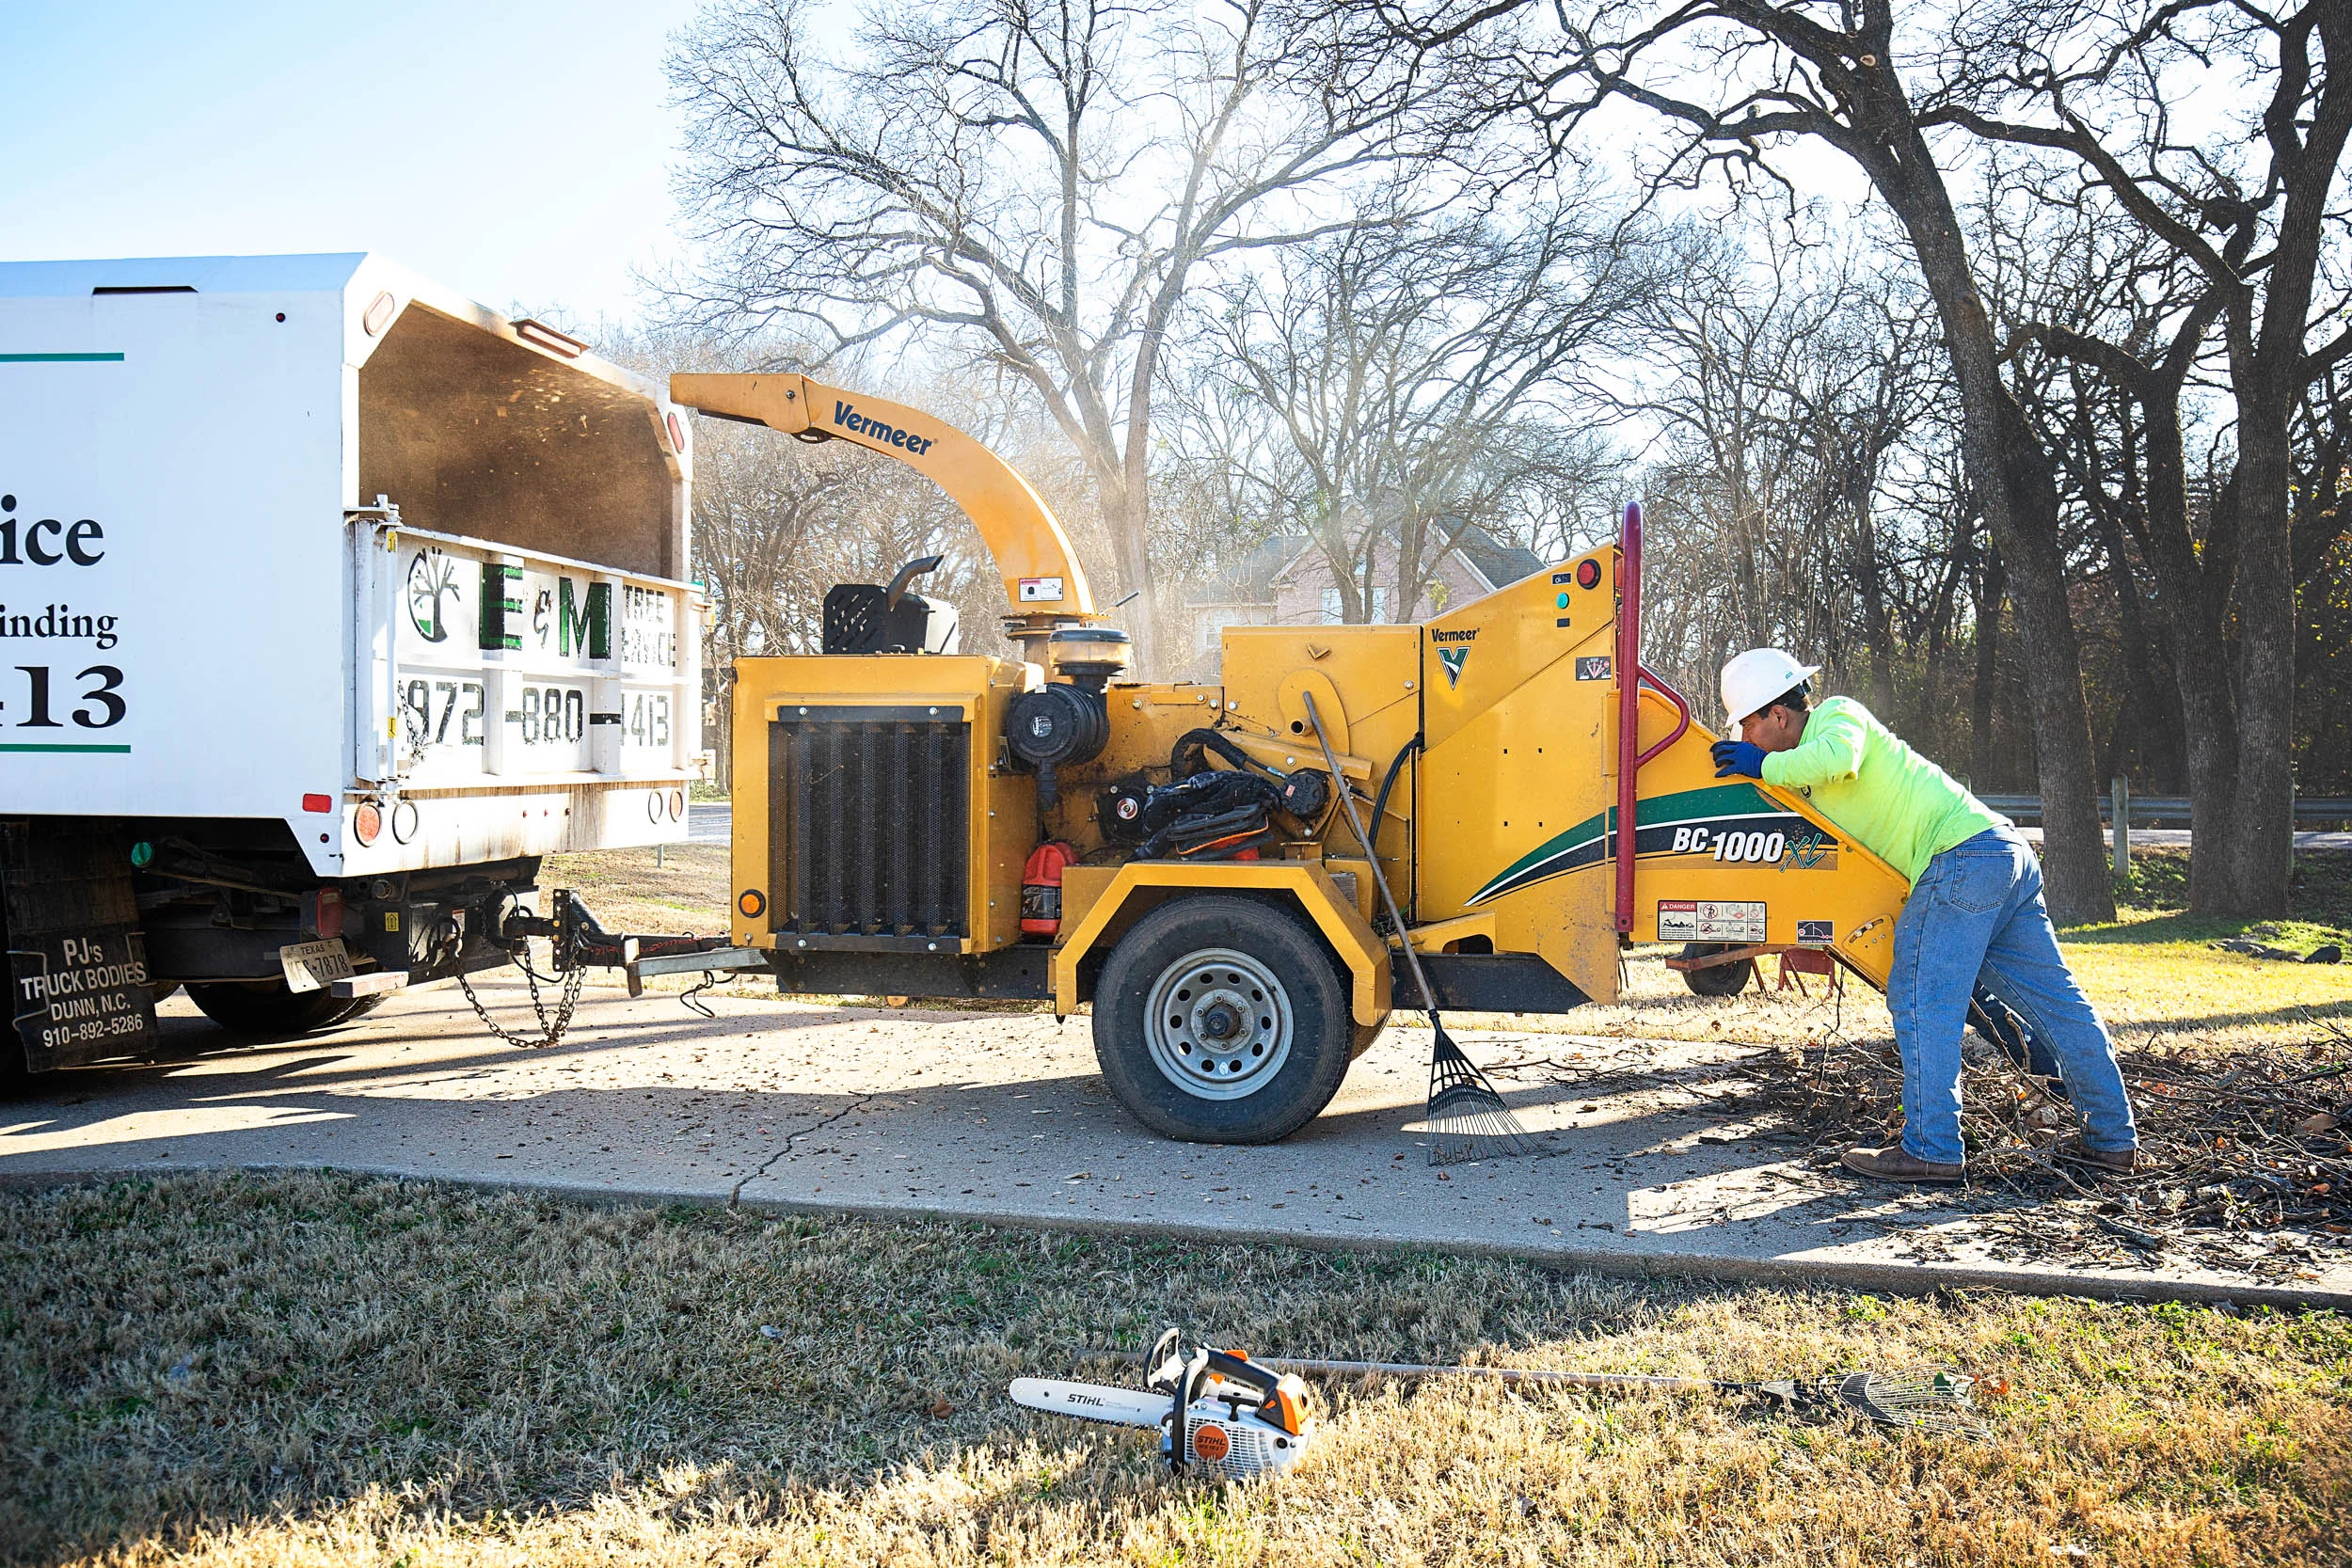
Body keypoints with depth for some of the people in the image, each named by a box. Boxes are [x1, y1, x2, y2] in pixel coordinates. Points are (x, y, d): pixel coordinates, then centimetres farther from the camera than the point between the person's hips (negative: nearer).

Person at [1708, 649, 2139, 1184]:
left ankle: (1932, 1149, -7)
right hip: (2006, 854, 10)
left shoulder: (1837, 714, -4)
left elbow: (1837, 759, -27)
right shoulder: (1808, 771, 24)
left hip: (1963, 853, -10)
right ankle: (2112, 1137, 19)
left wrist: (1765, 766, -14)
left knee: (1921, 1002, -8)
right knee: (2055, 1001, 12)